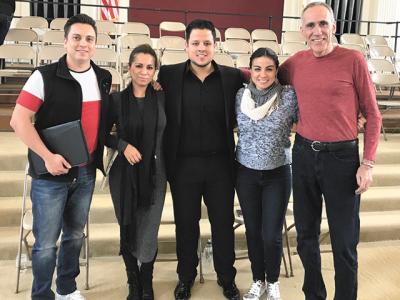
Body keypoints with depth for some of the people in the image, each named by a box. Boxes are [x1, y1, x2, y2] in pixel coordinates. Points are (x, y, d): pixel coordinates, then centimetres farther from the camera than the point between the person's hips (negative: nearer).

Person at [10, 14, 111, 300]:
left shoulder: (104, 78, 6)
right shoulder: (45, 76, -10)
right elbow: (19, 120, -13)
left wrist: (101, 154, 8)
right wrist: (48, 156, -19)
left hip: (86, 172, 5)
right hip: (52, 173, -5)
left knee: (75, 235, 17)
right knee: (46, 242, 3)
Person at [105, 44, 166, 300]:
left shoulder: (161, 98, 1)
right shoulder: (117, 100, -2)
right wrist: (123, 145, -12)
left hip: (154, 175, 0)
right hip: (124, 175, 0)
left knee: (148, 235, 0)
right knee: (128, 231, 11)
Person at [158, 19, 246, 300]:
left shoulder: (233, 77, -1)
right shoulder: (168, 75, -3)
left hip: (220, 163, 1)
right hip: (183, 164, 0)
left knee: (223, 223, 13)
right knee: (185, 223, 14)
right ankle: (186, 277, 36)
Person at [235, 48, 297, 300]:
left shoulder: (290, 96, -11)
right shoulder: (240, 96, -3)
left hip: (278, 174, -2)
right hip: (246, 173, 2)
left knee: (272, 234, 1)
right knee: (253, 231, 12)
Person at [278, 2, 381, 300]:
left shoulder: (353, 60, -7)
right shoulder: (295, 63, 3)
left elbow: (372, 114, -4)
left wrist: (368, 163, -9)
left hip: (342, 157, -4)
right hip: (304, 155, 4)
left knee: (344, 242, 5)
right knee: (306, 235, 16)